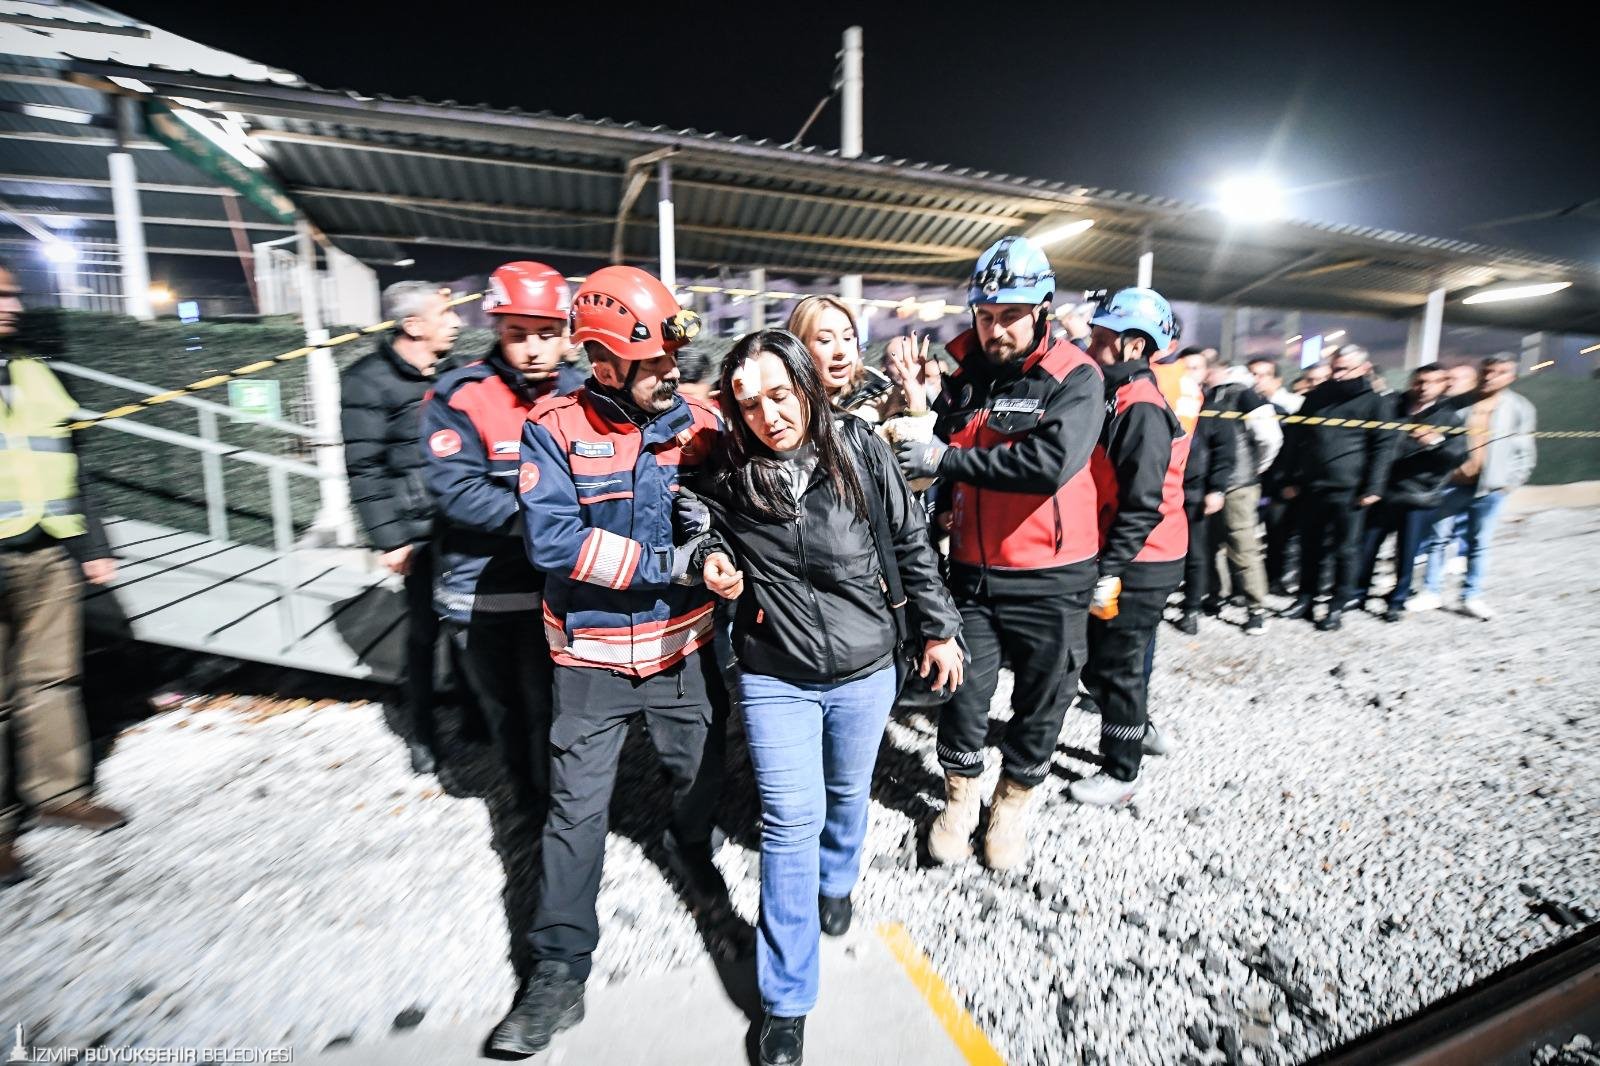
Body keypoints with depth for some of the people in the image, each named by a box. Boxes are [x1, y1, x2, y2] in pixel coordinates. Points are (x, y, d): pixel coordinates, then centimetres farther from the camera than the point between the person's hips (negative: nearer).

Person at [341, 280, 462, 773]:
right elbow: (365, 470, -9)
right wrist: (389, 539, -13)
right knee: (424, 632, 4)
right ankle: (421, 732, 23)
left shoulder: (452, 372, 10)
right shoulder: (369, 382, -7)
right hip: (419, 533, -5)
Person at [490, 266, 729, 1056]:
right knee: (575, 810, 8)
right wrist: (666, 563, -25)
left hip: (684, 646, 3)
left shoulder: (699, 422, -5)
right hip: (592, 653, -2)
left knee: (701, 773, 21)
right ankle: (559, 970, 28)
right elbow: (552, 538, -22)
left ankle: (691, 849, 54)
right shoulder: (554, 427, -12)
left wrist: (717, 536, -24)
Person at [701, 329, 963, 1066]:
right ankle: (786, 1000, 23)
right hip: (774, 679, -1)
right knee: (791, 822, 3)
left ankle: (837, 880, 57)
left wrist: (938, 628, 2)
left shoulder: (862, 451, -11)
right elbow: (718, 547, 10)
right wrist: (716, 569, -11)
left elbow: (911, 543, -2)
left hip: (865, 671, 1)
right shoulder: (729, 474, -10)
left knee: (848, 794, 23)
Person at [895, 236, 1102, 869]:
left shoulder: (1075, 377, -10)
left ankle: (1013, 802, 38)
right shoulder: (965, 373, 4)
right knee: (963, 695, 8)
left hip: (1050, 578, -2)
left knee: (1041, 702, 13)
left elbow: (1050, 461, -28)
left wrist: (948, 459, -24)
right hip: (973, 569, 3)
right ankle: (960, 796, 34)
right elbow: (936, 448, 17)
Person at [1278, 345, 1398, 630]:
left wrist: (1373, 488, -10)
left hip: (1348, 490, -3)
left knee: (1345, 549, 3)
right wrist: (1292, 479, 8)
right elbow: (1297, 439, 12)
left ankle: (1338, 606, 13)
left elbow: (1383, 447, -3)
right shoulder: (1316, 397, 10)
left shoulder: (1374, 402, 1)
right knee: (1310, 547, 10)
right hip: (1312, 487, 4)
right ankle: (1306, 598, 22)